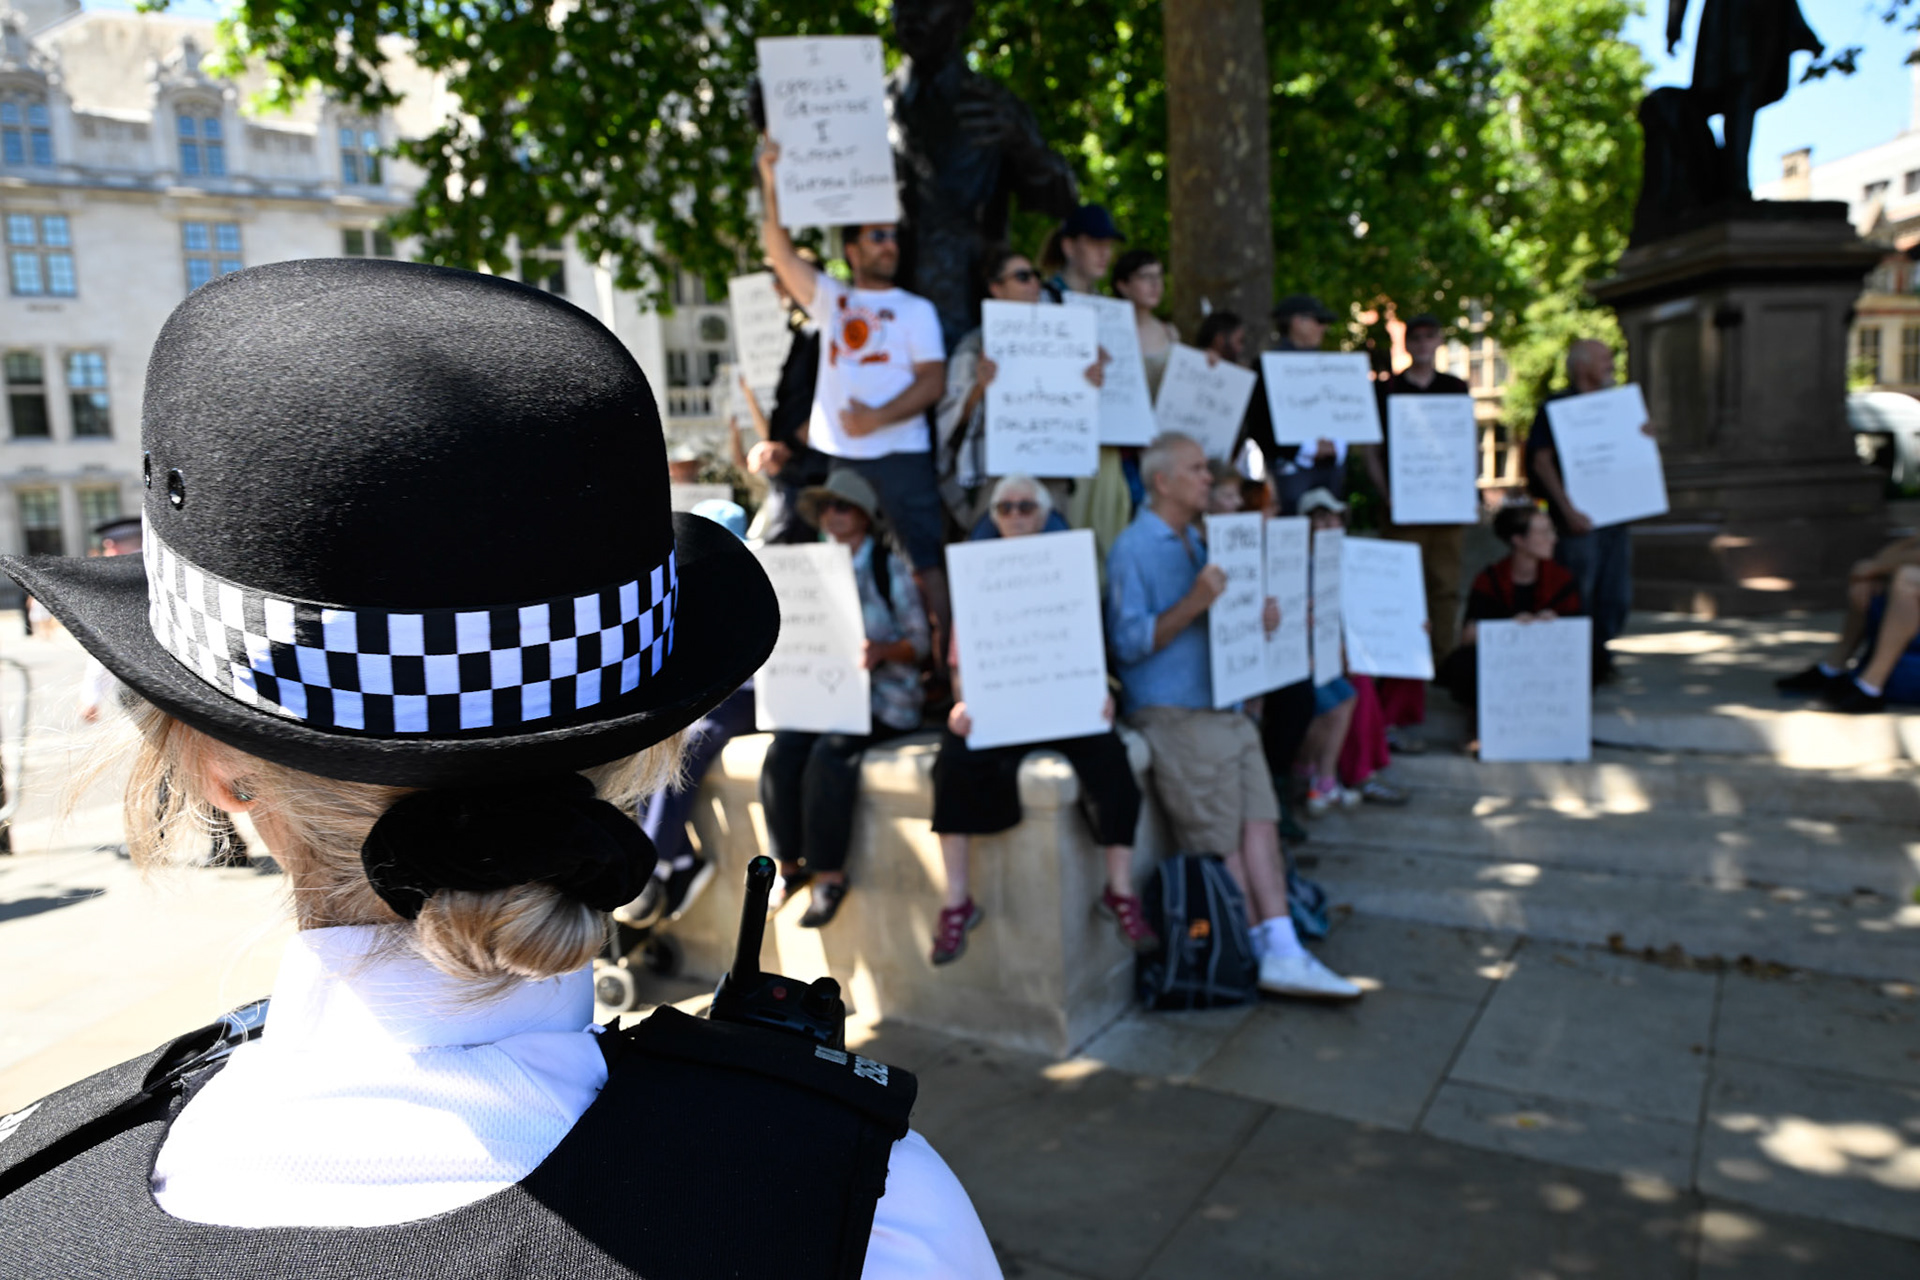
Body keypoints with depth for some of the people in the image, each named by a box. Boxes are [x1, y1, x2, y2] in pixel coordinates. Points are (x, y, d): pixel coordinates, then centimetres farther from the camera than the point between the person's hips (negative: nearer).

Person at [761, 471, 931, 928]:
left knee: (828, 753, -29)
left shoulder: (888, 566, 1)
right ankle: (788, 863, -6)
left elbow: (918, 642, -4)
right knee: (781, 751, -23)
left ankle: (829, 873, -16)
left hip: (881, 695, -4)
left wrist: (882, 650, -24)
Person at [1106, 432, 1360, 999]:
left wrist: (1256, 618, 5)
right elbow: (1129, 642, -14)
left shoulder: (1194, 543, 22)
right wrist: (1194, 604, -24)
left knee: (1259, 825, -4)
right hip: (1172, 714, -8)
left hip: (1224, 708, 8)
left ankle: (1283, 953, -6)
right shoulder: (1133, 549, -6)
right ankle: (1267, 950, 7)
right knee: (1221, 847, -3)